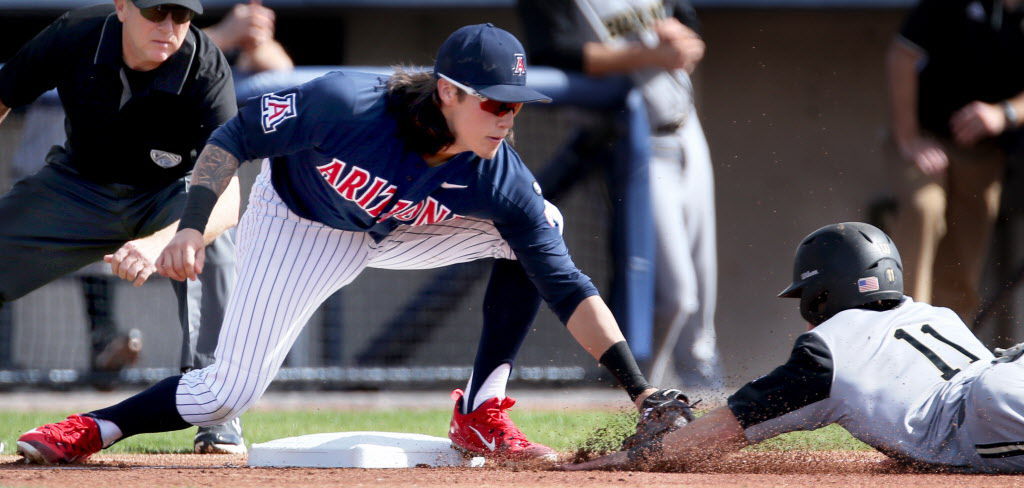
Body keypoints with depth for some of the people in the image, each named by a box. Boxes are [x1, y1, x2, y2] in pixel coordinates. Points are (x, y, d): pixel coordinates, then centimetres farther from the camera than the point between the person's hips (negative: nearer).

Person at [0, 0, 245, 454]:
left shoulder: (206, 69, -31)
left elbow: (226, 198, -40)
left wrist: (158, 244, -58)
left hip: (168, 191, -3)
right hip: (77, 188, 3)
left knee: (212, 243, -34)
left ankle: (218, 420, -25)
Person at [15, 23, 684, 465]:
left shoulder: (500, 182, -29)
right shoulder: (345, 104, -38)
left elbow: (569, 290, -28)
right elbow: (237, 137, -22)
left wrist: (641, 392, -36)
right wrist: (192, 227, -33)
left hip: (397, 233, 3)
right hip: (297, 224, -3)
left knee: (541, 225, -16)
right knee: (227, 392, -15)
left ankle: (481, 418, -10)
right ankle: (90, 430, 6)